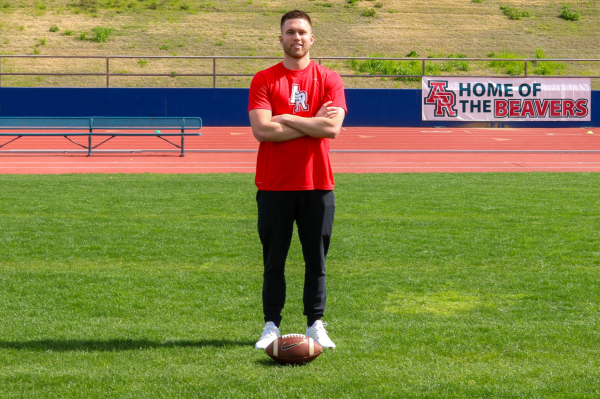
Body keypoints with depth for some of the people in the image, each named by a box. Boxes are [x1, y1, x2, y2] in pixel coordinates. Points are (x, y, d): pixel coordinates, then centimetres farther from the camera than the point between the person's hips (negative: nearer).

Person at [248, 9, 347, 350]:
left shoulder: (328, 79, 4)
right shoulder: (264, 80, 3)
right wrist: (312, 123, -10)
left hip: (317, 185, 0)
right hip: (274, 185, 0)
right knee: (273, 261, 4)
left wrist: (285, 119, -10)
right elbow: (261, 129, -11)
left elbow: (333, 127, -11)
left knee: (316, 260, 6)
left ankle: (316, 325, 14)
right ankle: (272, 326, 12)